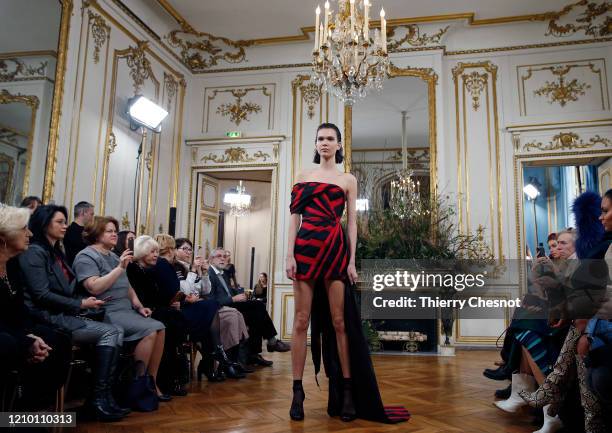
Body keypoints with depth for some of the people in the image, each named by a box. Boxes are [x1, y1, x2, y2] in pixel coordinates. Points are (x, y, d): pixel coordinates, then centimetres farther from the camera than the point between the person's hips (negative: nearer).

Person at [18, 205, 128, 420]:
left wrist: (85, 302, 0)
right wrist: (80, 304, -14)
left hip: (65, 314, 8)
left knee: (116, 332, -11)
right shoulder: (34, 253, -8)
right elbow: (41, 295, -17)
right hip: (49, 318, -8)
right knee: (109, 333, -19)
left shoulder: (57, 252, 19)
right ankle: (98, 398, -11)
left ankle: (106, 396, -11)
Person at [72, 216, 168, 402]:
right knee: (150, 330, -25)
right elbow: (94, 288, -20)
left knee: (160, 328, -13)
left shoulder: (113, 256, 21)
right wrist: (120, 268, -19)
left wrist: (139, 306, 10)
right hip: (107, 312, -8)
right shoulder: (86, 256, -4)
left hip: (126, 310, 8)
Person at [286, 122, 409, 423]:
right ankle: (297, 392, 5)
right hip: (305, 247, 1)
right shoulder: (303, 176, 13)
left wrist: (352, 260, -4)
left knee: (339, 321, 0)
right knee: (302, 320, -1)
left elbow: (352, 222, 6)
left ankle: (347, 392, 8)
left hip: (335, 249, -1)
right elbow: (294, 216, 7)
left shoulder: (348, 180, 11)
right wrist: (289, 254, -3)